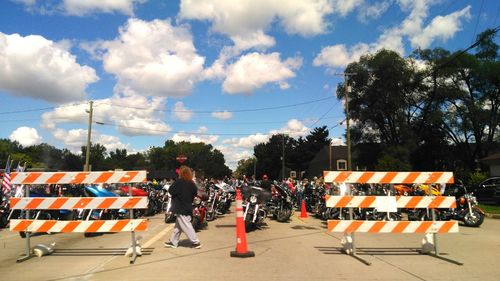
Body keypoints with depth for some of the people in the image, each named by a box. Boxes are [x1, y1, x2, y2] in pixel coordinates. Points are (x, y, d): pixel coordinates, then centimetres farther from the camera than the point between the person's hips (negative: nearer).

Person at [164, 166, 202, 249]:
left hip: (181, 209, -8)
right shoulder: (192, 184, 3)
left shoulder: (179, 182, -16)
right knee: (178, 226, 17)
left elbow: (171, 191, -12)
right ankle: (173, 242, 26)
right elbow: (193, 196, 7)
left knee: (186, 226, -1)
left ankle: (195, 242, 1)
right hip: (188, 207, 8)